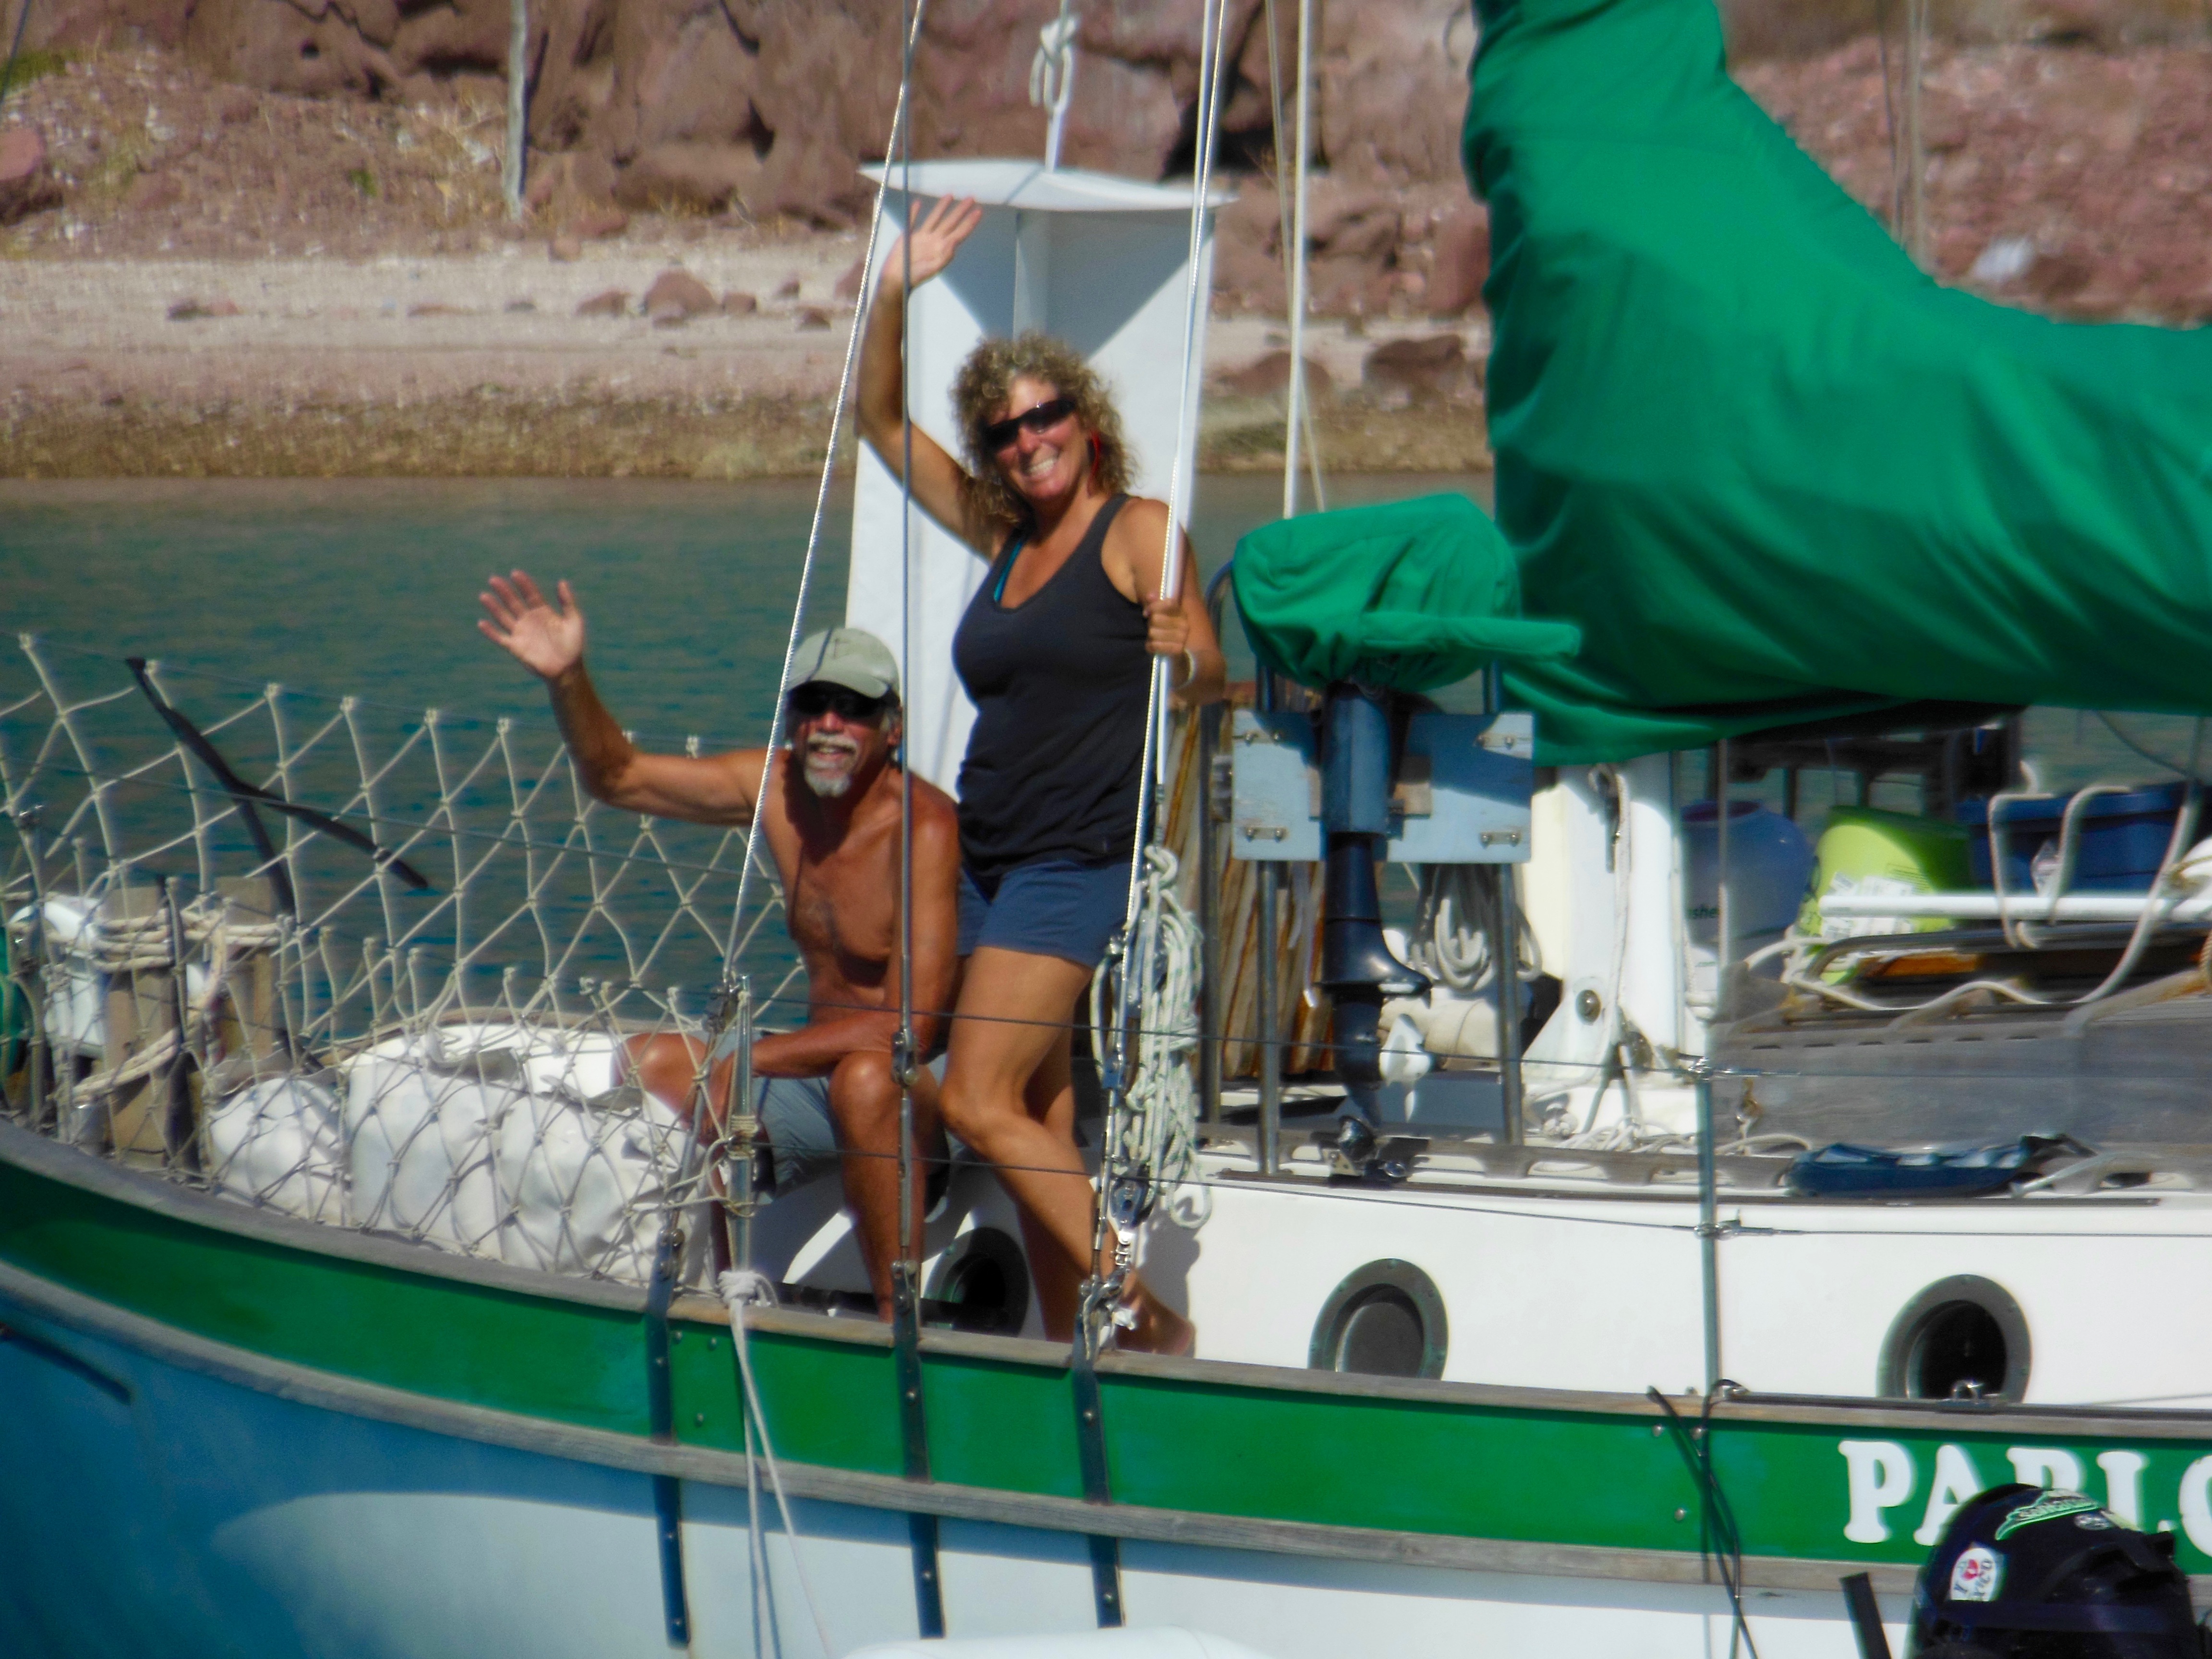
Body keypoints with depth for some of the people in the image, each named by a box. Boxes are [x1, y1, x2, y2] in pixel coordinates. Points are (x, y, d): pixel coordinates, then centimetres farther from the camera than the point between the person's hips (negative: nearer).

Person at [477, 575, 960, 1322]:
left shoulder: (925, 828, -21)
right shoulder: (777, 787, 1)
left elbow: (913, 1026, -26)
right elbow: (617, 776, 8)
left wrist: (745, 1059, -25)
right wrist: (567, 679, -12)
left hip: (928, 1091, -8)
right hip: (820, 1071, 8)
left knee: (864, 1078, -39)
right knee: (654, 1064, -5)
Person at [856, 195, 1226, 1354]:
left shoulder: (1138, 531, -4)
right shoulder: (1003, 534, 15)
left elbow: (1203, 681, -8)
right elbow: (879, 418, 20)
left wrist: (1187, 656, -31)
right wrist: (894, 290, 9)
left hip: (1080, 856, -8)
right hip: (990, 857, 8)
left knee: (980, 1101, -15)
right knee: (1037, 1117, 6)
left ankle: (1150, 1318, -12)